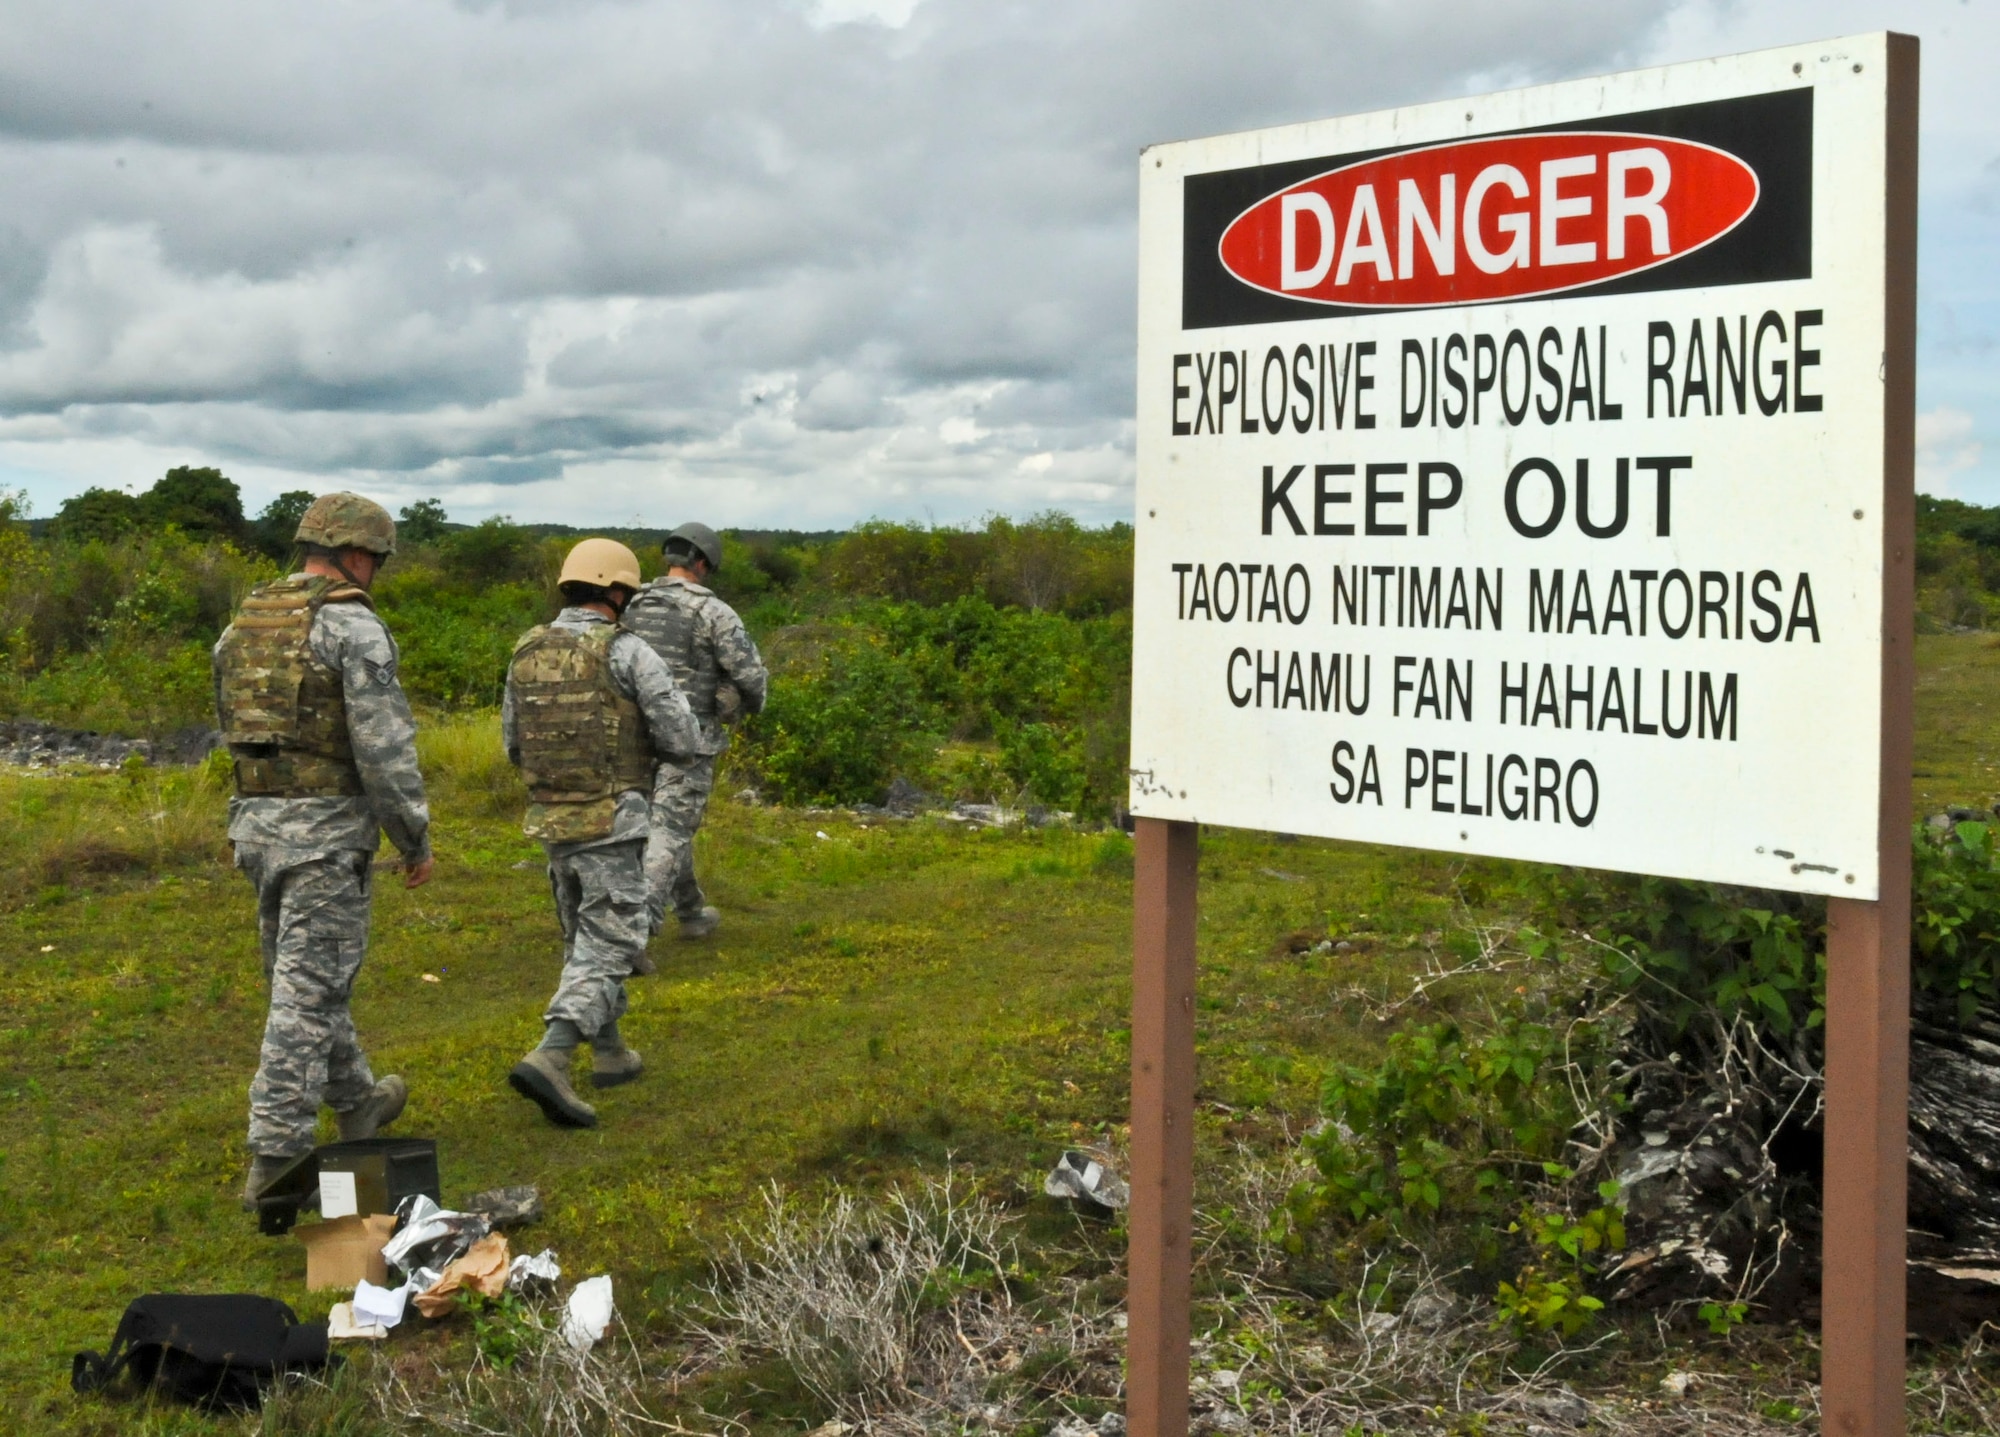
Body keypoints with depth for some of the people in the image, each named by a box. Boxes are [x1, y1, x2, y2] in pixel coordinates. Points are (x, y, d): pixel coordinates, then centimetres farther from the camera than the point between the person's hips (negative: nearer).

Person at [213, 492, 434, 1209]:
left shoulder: (242, 626, 10)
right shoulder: (356, 628, -13)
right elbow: (386, 749, -17)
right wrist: (417, 839, -6)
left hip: (256, 821, 8)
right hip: (330, 828, -8)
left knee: (304, 972, 21)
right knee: (308, 991, -5)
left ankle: (357, 1101, 40)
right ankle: (275, 1160, -5)